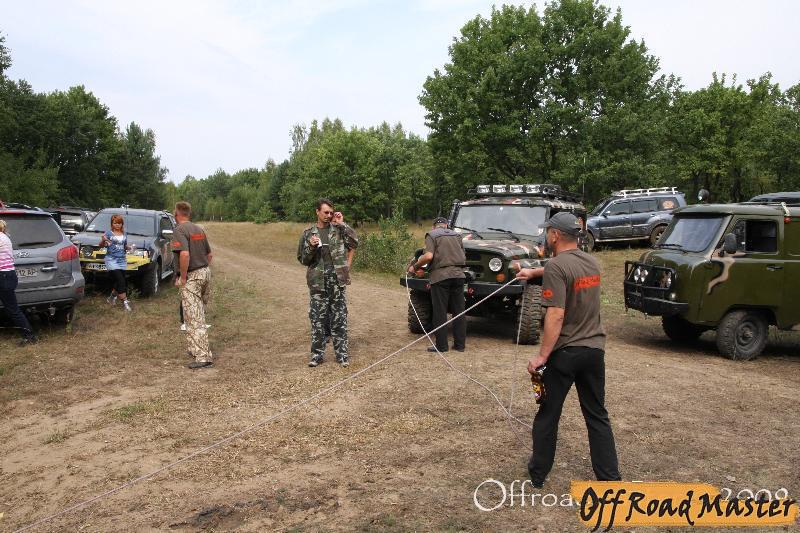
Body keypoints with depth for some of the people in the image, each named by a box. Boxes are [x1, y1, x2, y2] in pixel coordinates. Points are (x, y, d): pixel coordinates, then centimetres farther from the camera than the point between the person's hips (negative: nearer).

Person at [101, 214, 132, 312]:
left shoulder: (124, 234, 13)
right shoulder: (109, 233, -2)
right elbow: (101, 244, -10)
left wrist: (128, 247, 2)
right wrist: (103, 240, -31)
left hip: (122, 260, 5)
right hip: (112, 260, -5)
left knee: (119, 282, 9)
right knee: (121, 281, -13)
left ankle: (112, 297, 32)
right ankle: (125, 302, -12)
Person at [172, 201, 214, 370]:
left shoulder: (179, 230, -12)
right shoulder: (199, 229, 13)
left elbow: (184, 254, -26)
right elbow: (209, 254, 16)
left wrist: (183, 277, -17)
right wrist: (203, 270, 18)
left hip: (191, 277, -8)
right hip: (206, 273, 8)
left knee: (194, 318, -6)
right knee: (199, 314, 19)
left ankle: (203, 357, -8)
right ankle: (197, 349, 30)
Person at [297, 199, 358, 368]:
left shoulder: (338, 229, 5)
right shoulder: (308, 233, 7)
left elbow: (355, 242, -10)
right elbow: (302, 259, 7)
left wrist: (342, 224, -9)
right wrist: (311, 247, -12)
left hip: (337, 280, 0)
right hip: (318, 281, 0)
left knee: (339, 319, 4)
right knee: (317, 319, 4)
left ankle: (342, 353, 13)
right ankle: (317, 354, 16)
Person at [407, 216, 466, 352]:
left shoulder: (431, 235, 2)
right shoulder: (456, 235, 17)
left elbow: (429, 256, -14)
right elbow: (463, 256, 16)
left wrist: (414, 266, -2)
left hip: (440, 276, -4)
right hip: (458, 274, 5)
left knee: (440, 312, 2)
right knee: (458, 311, 10)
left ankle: (441, 345, 4)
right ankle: (460, 344, 13)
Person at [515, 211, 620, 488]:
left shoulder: (556, 266, -16)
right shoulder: (591, 262, 8)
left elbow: (556, 315, -24)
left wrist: (542, 355, -21)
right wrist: (534, 272, 45)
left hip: (565, 352, -6)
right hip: (594, 350, 6)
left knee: (548, 415, 9)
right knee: (597, 416, 14)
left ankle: (537, 475, 21)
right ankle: (610, 478, 18)